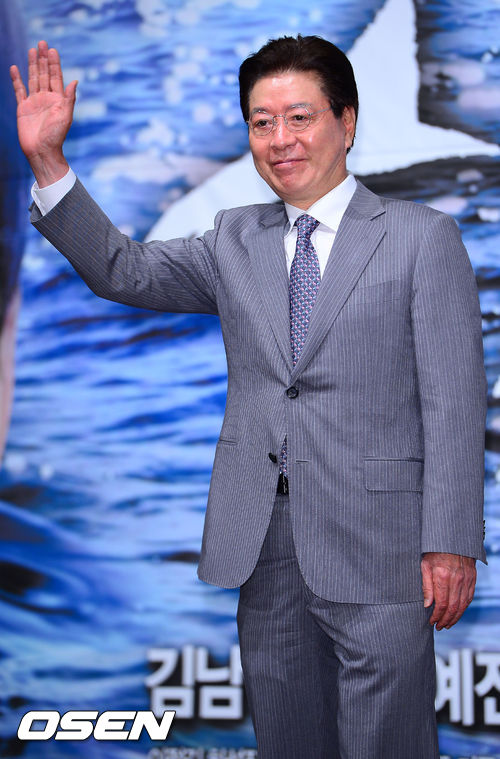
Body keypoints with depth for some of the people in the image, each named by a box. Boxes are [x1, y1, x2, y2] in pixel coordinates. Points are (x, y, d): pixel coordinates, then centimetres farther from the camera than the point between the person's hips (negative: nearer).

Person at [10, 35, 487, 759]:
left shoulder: (423, 237, 0)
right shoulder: (236, 241, 14)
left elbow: (454, 402, -5)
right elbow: (124, 271, 7)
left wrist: (451, 543, -11)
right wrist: (47, 161, -4)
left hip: (375, 544, -4)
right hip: (264, 547, 4)